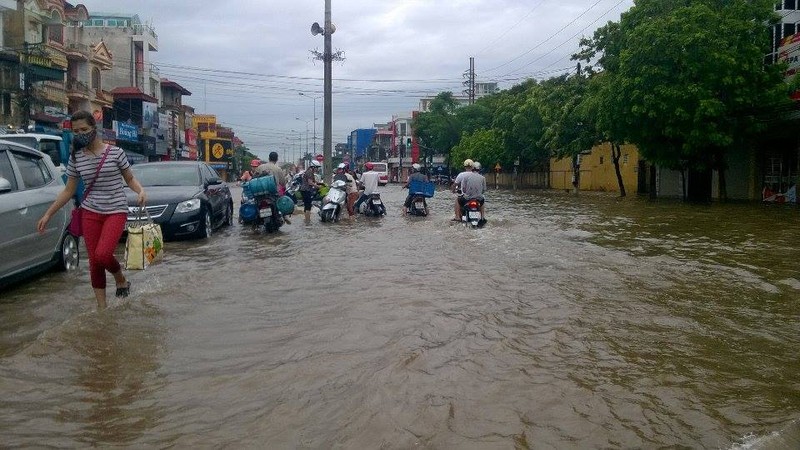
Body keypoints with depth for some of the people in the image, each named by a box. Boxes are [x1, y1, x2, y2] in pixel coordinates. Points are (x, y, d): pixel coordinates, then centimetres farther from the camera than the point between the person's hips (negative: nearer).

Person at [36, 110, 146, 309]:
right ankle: (101, 306, 16)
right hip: (91, 213, 4)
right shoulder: (76, 158, 3)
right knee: (94, 261, 3)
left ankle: (121, 279, 11)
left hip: (116, 211, -3)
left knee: (102, 254, -22)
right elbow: (68, 191, 10)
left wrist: (141, 191, -17)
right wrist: (48, 214, 8)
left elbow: (130, 179, 4)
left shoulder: (115, 152, -6)